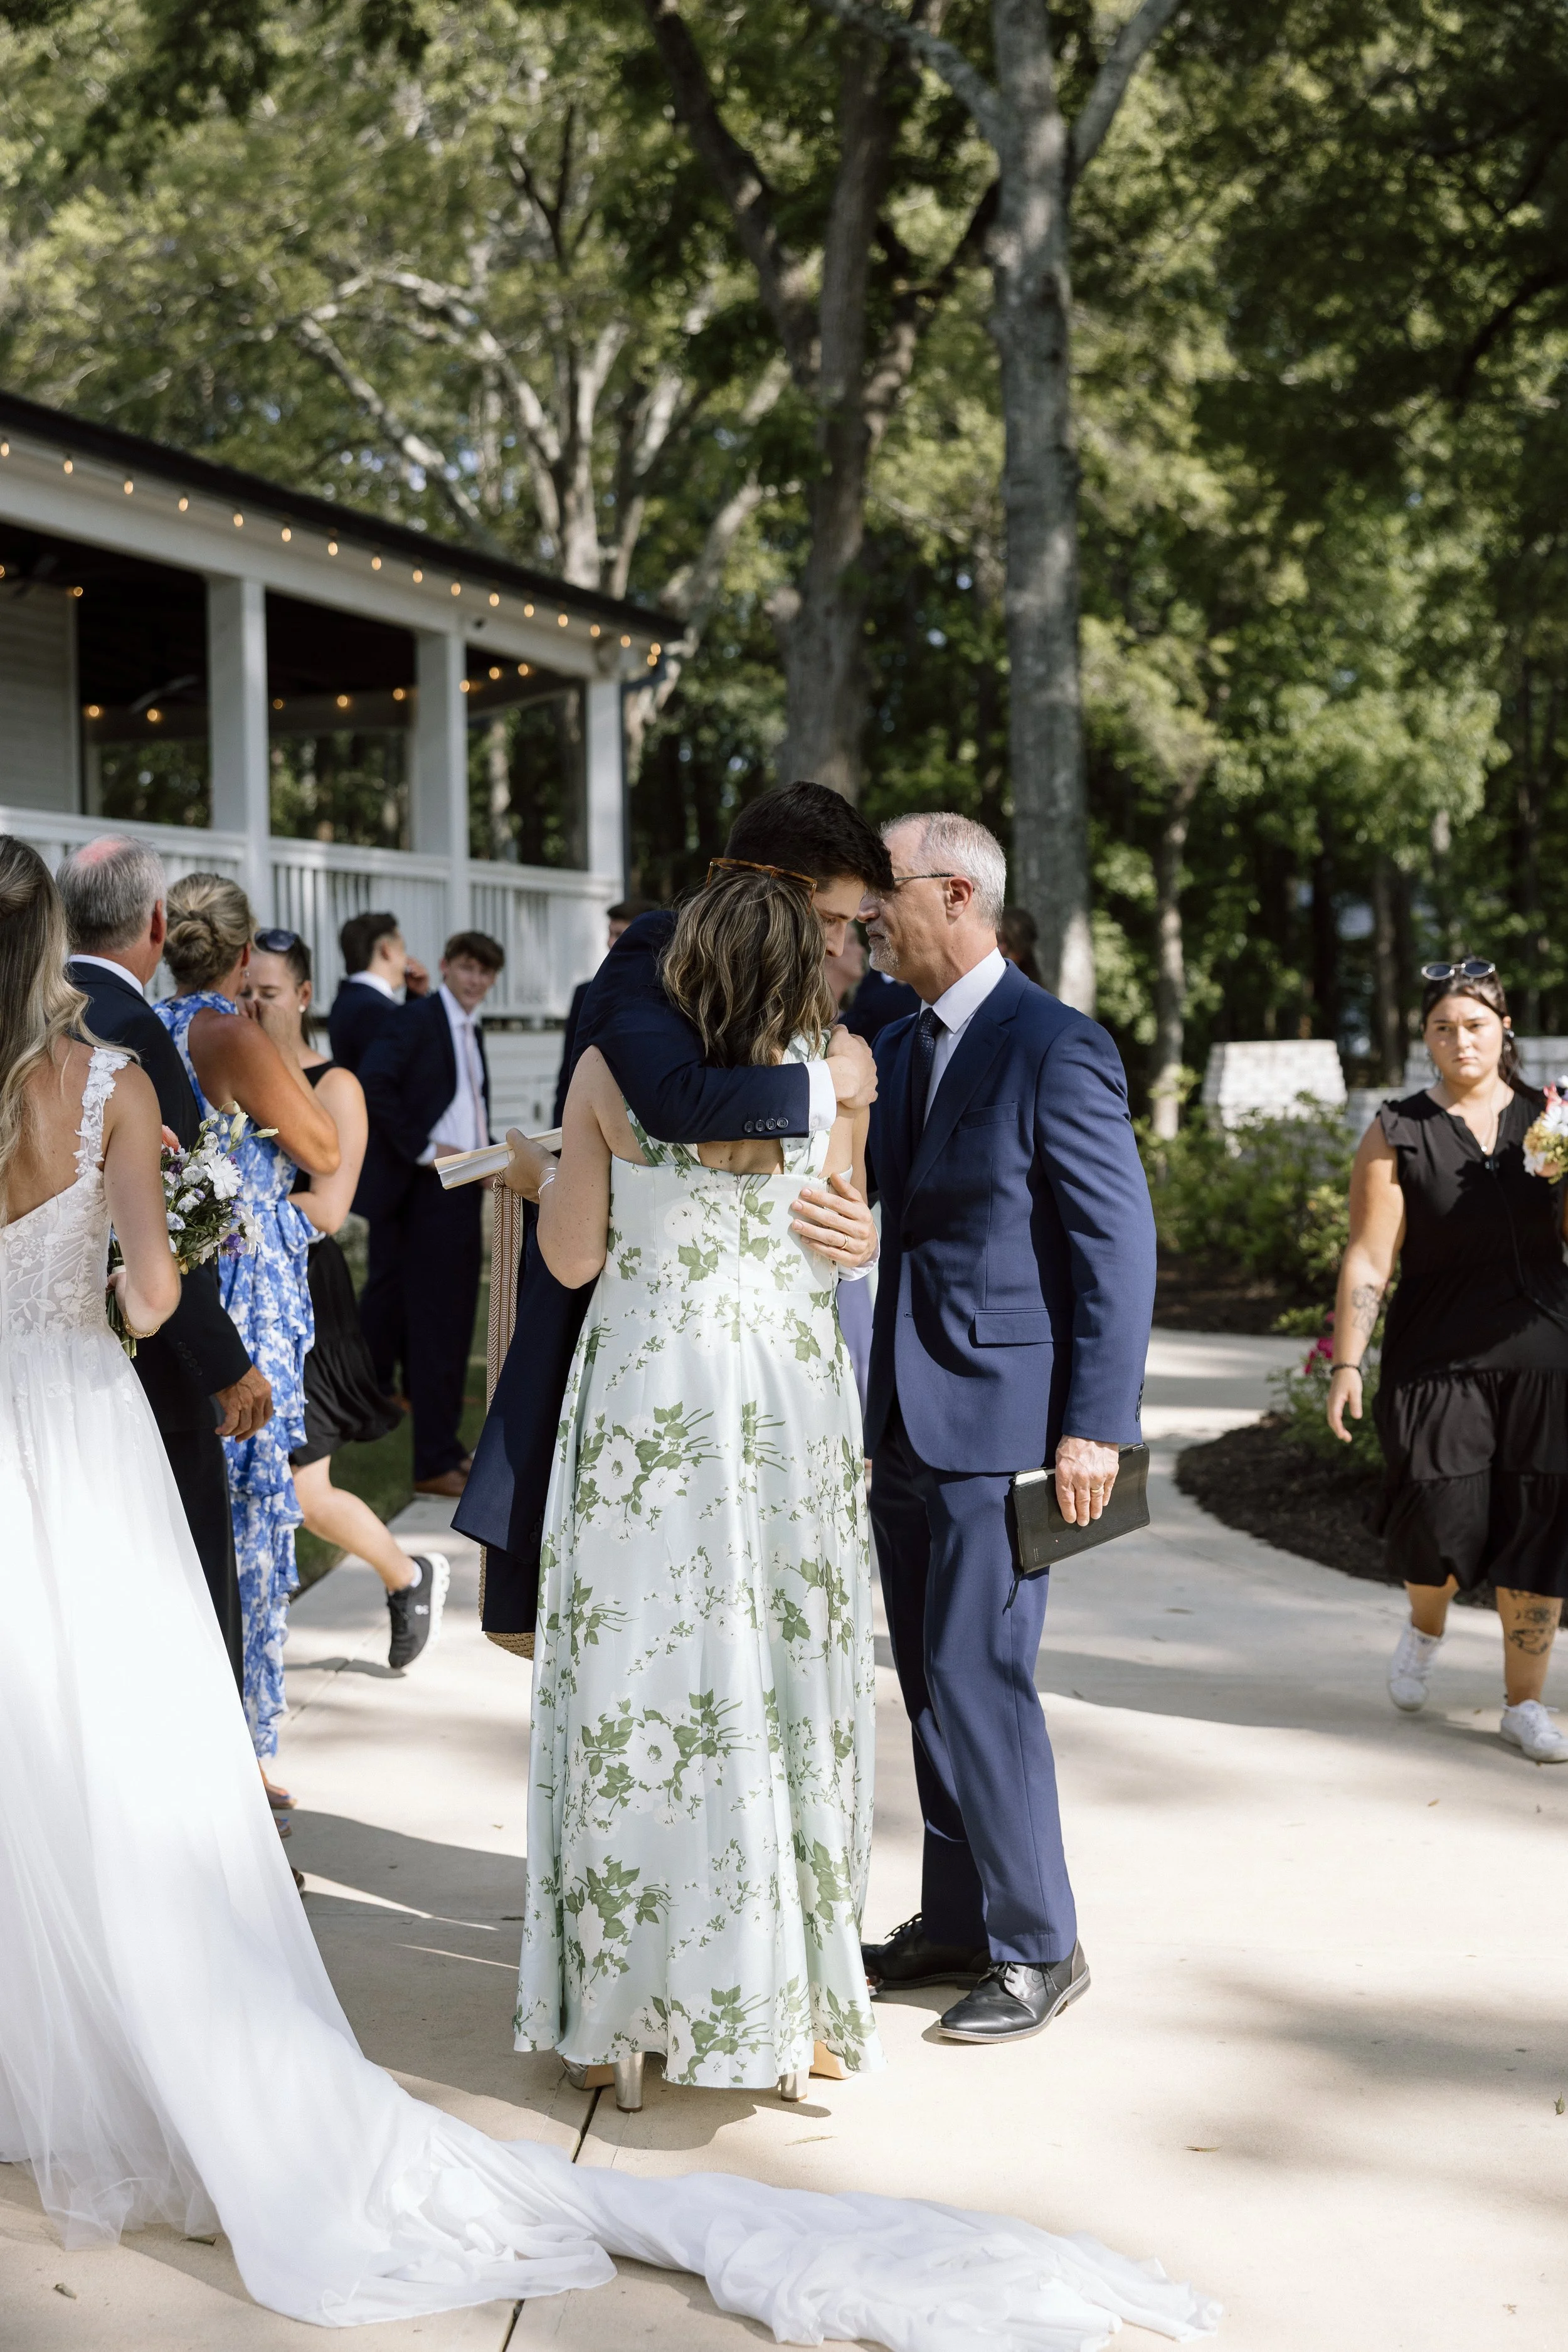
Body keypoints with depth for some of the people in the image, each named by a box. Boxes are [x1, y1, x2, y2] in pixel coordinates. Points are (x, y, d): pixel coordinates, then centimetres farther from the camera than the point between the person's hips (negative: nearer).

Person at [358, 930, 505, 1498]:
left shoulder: (472, 1031, 17)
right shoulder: (418, 1020, -9)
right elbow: (372, 1085, -21)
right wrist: (423, 1149, -19)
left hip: (463, 1191, 8)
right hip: (429, 1193, -8)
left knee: (454, 1325, 15)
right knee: (434, 1326, -6)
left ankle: (446, 1451, 27)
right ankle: (435, 1464, -1)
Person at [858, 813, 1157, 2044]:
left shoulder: (1056, 1048, -11)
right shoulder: (898, 1048, 13)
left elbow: (1120, 1241, -14)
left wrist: (1095, 1426, -18)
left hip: (1005, 1421, -8)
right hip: (907, 1422, 8)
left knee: (977, 1680, -7)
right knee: (934, 1687, 13)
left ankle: (1038, 1948, 7)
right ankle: (957, 1924, 26)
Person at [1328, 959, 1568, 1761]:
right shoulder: (1397, 1135, 2)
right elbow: (1369, 1259, -2)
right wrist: (1347, 1364, -8)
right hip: (1438, 1359, -2)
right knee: (1440, 1516, -11)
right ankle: (1425, 1628, 24)